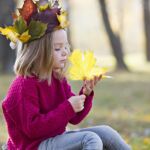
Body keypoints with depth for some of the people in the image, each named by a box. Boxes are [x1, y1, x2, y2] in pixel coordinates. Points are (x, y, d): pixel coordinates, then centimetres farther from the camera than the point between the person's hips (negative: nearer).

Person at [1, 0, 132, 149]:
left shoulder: (58, 79, 8)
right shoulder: (24, 86, -18)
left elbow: (74, 118, 11)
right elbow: (32, 128, -24)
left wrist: (86, 93, -7)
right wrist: (68, 108, -25)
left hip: (56, 138, 9)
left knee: (105, 132, -2)